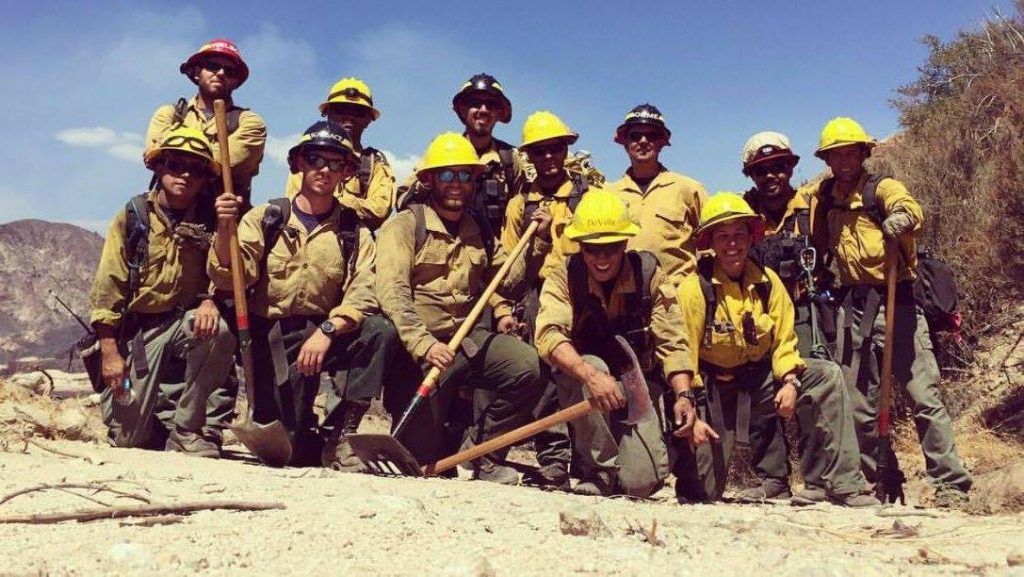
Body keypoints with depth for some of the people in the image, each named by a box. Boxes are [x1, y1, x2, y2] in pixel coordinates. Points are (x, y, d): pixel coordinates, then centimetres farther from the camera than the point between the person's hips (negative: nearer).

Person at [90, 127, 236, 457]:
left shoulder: (208, 223, 0)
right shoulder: (132, 218, -3)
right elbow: (107, 290, -5)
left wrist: (209, 300, -30)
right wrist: (110, 353, -11)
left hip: (183, 323, 1)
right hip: (137, 328, -1)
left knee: (218, 331, -35)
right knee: (128, 437, -8)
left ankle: (184, 430, -18)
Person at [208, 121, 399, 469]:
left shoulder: (354, 233, 6)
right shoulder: (265, 218, 4)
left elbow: (362, 297, -10)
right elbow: (230, 279, -8)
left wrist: (327, 331, -27)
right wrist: (225, 229, -25)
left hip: (324, 333, 2)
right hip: (270, 335, -1)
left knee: (382, 332, -29)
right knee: (287, 448, -16)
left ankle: (339, 434, -19)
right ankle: (306, 439, 21)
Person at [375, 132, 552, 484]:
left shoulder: (479, 232, 15)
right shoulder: (404, 225, -4)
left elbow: (511, 284, 15)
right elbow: (392, 294, -17)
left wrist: (538, 242, 4)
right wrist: (424, 345, -29)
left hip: (469, 337, 5)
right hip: (419, 345, -4)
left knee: (526, 366, -24)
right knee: (422, 456, -11)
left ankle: (479, 453, -5)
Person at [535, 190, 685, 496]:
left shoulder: (649, 274, -9)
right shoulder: (563, 278, -12)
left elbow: (671, 342, -10)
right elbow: (549, 335, -28)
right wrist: (590, 375, -45)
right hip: (578, 387, 0)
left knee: (641, 481, -18)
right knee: (592, 365, -36)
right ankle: (599, 471, -18)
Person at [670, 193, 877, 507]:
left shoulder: (767, 281, -3)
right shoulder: (694, 288, -16)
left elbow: (784, 341, -1)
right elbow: (682, 357, -18)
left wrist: (790, 382, -19)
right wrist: (689, 412, -25)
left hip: (758, 380, 4)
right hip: (711, 389, -4)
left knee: (827, 375, -19)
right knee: (701, 490, -7)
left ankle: (843, 486, -16)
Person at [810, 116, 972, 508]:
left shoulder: (882, 188, -3)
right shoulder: (825, 197, 12)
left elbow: (911, 210, -26)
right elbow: (820, 245, 27)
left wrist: (902, 217, -48)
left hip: (894, 302, -5)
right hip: (852, 306, 5)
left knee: (924, 394, -7)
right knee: (857, 402, 11)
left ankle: (951, 485, 1)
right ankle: (868, 479, 24)